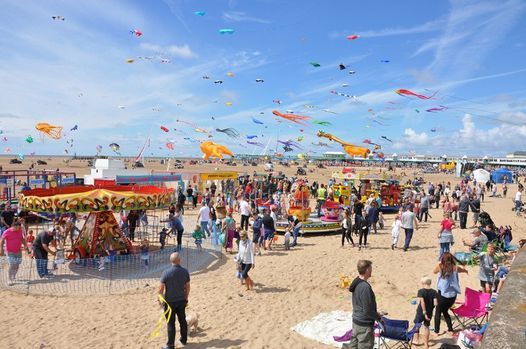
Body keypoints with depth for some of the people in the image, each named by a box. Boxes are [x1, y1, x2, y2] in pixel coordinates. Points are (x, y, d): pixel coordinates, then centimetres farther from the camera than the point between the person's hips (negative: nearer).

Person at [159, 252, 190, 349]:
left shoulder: (166, 272, -18)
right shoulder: (185, 271, -7)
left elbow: (161, 288, -14)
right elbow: (187, 287, 2)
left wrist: (160, 300, 1)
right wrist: (186, 298, 16)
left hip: (170, 301, -3)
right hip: (182, 300, 4)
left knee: (170, 323, 7)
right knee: (182, 320, 18)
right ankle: (184, 340, 34)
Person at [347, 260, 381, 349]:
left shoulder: (356, 282, 2)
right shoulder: (365, 287, -26)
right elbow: (368, 310, -22)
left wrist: (375, 314, 17)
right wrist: (378, 317, -5)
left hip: (356, 320, 8)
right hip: (364, 324, -8)